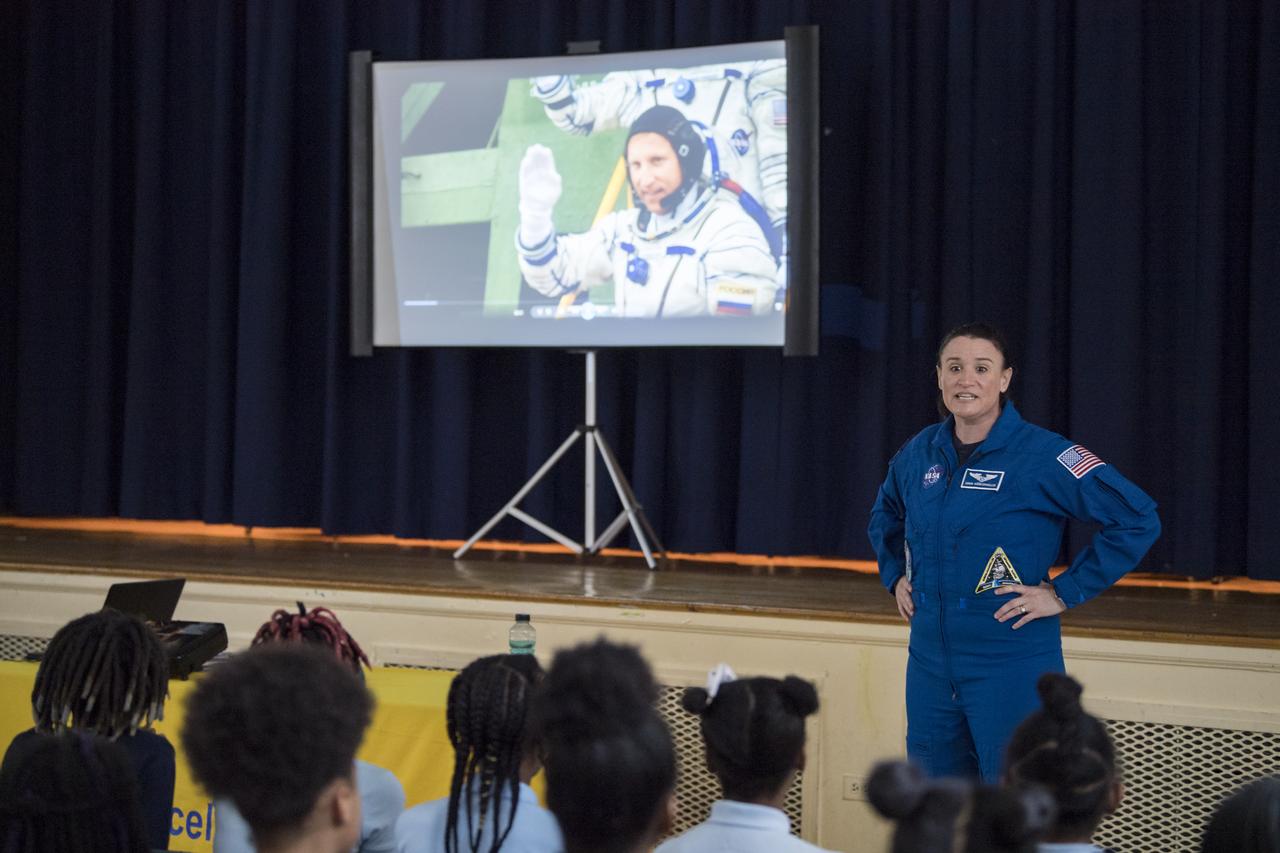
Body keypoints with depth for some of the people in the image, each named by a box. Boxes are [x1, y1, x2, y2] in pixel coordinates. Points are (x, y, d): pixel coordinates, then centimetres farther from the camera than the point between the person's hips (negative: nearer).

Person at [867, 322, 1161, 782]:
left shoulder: (1042, 455, -11)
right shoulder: (918, 454, 7)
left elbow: (1138, 520, -13)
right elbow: (884, 515, 30)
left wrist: (1065, 593, -12)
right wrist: (896, 576, 15)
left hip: (1012, 663, -6)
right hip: (930, 659, 6)